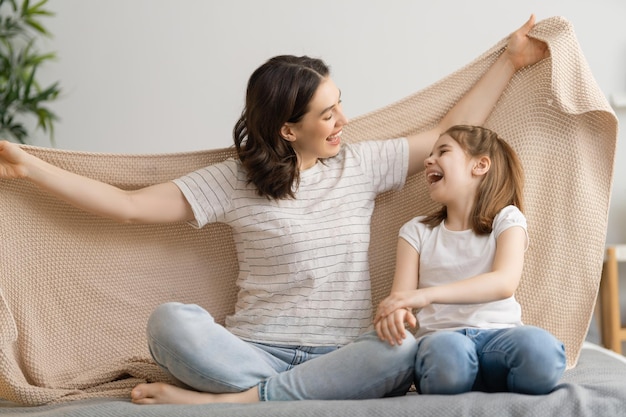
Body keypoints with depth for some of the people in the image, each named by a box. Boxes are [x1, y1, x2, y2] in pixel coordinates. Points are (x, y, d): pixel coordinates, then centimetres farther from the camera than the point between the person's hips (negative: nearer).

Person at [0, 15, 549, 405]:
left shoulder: (362, 164, 11)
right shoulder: (233, 181, 4)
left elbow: (451, 136, 18)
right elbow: (128, 205, 2)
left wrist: (510, 61, 18)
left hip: (344, 353, 2)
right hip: (257, 351, -2)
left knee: (400, 355, -35)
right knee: (171, 321, -30)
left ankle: (228, 400, -28)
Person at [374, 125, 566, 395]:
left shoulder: (506, 220, 9)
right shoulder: (417, 231, 16)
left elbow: (504, 282, -10)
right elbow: (401, 295, 3)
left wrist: (427, 294, -23)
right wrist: (395, 311, -25)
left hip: (498, 332, 0)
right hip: (440, 335, 0)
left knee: (541, 349, -37)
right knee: (448, 352, -39)